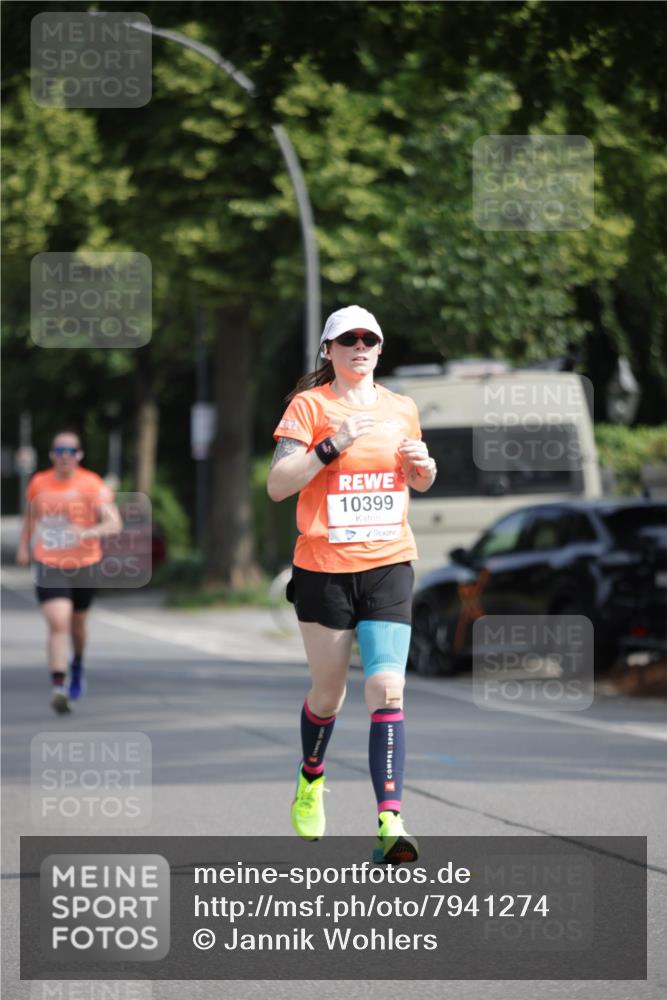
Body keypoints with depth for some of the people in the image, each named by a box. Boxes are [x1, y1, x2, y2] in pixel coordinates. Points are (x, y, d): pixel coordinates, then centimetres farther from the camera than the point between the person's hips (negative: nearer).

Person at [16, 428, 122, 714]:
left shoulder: (92, 485, -11)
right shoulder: (38, 483, -1)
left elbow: (114, 524, -20)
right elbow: (30, 513, 21)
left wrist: (89, 532, -37)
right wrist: (24, 546, 19)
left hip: (83, 565, 0)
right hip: (48, 565, 0)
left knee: (77, 624, 19)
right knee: (57, 625, -17)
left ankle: (77, 665, 51)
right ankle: (58, 687, -20)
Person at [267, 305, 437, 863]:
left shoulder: (401, 409, 10)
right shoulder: (309, 405, -2)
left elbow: (420, 482, 25)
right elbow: (277, 485, -10)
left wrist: (423, 464, 3)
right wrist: (332, 445, -19)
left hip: (388, 567, 2)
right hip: (324, 569, -2)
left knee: (387, 689, -13)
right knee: (328, 692, 10)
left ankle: (389, 822, -20)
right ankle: (312, 779, 41)